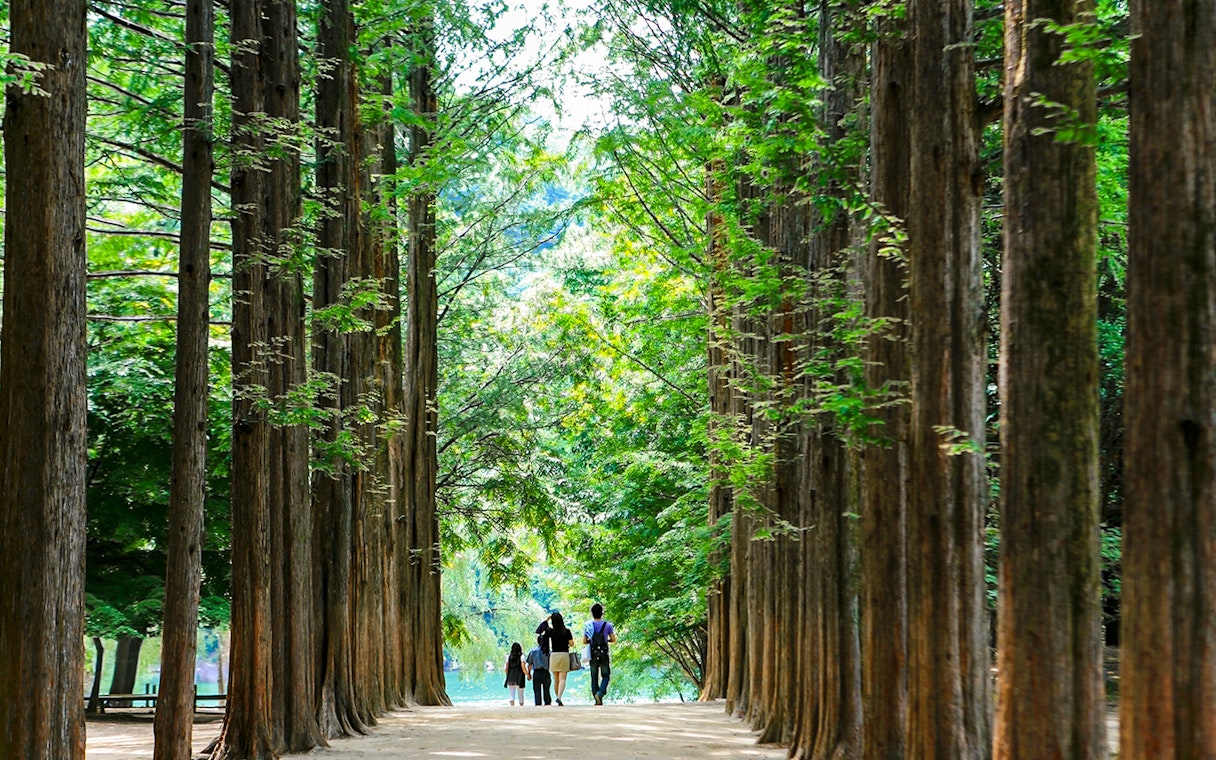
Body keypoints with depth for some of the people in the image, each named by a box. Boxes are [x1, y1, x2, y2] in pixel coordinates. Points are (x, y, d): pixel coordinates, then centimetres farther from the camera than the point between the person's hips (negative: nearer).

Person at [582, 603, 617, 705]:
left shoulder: (588, 625, 0)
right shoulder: (607, 625, -5)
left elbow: (584, 641, 2)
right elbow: (613, 640, -2)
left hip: (593, 655, 2)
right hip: (604, 655, -2)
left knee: (594, 677, 9)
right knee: (605, 676, 8)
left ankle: (597, 700, 5)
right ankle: (600, 693, -17)